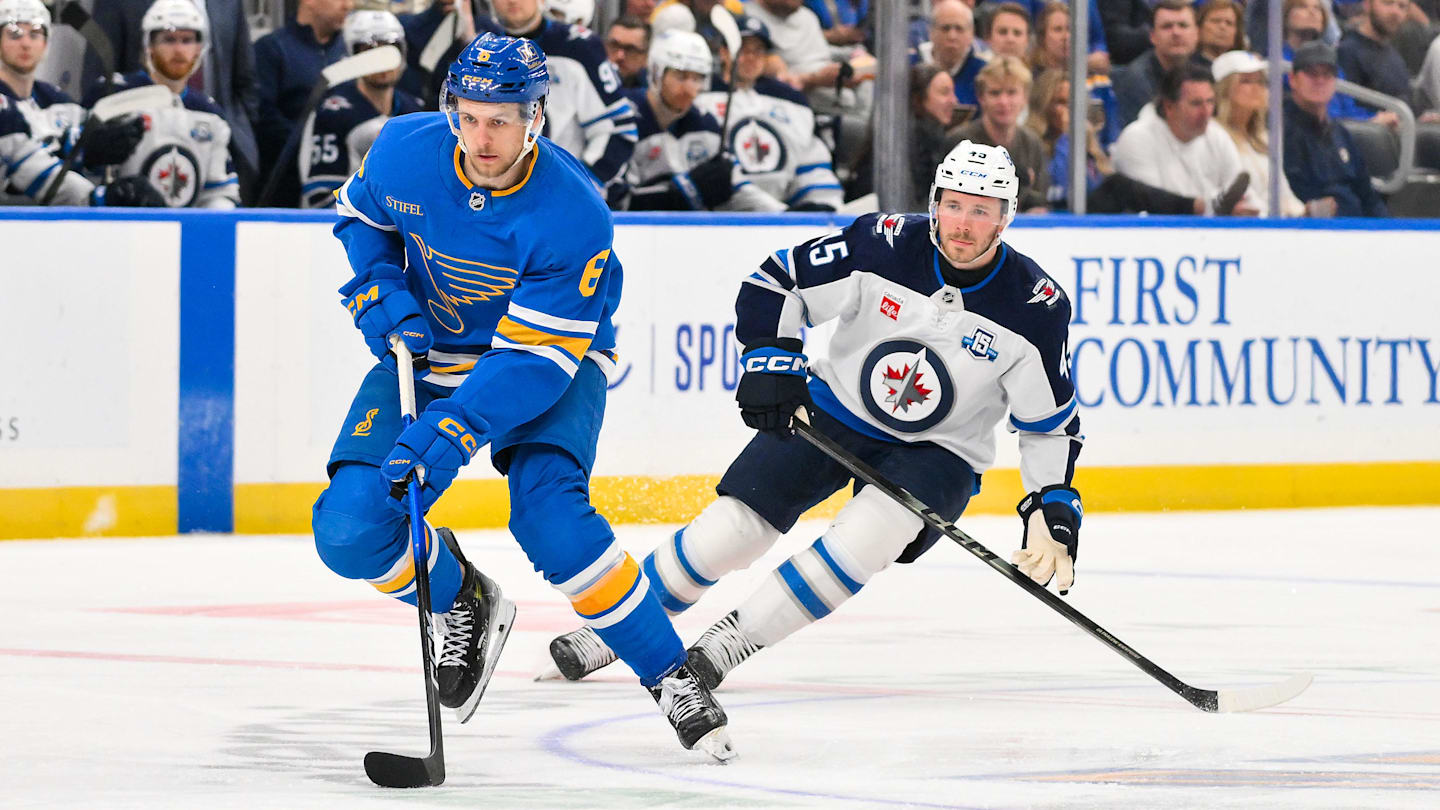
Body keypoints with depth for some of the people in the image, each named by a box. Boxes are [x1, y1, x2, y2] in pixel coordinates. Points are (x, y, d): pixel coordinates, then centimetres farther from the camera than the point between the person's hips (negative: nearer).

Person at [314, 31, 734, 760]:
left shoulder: (573, 215, -30)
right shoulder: (404, 151, -17)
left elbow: (536, 358, -30)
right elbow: (361, 214, 7)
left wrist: (448, 433, -41)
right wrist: (383, 297, -11)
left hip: (550, 356, -4)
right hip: (427, 350, 4)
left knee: (550, 517, -30)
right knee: (349, 530, -14)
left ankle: (669, 673, -12)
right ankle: (463, 604, 17)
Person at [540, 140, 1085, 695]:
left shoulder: (1034, 305, -17)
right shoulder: (884, 244, -17)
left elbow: (1050, 425, -8)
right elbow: (776, 283, -5)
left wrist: (1054, 514, -17)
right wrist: (771, 359, -18)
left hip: (936, 454, -1)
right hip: (828, 415, 1)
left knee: (868, 535, -30)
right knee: (730, 530, -8)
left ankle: (734, 638, -18)